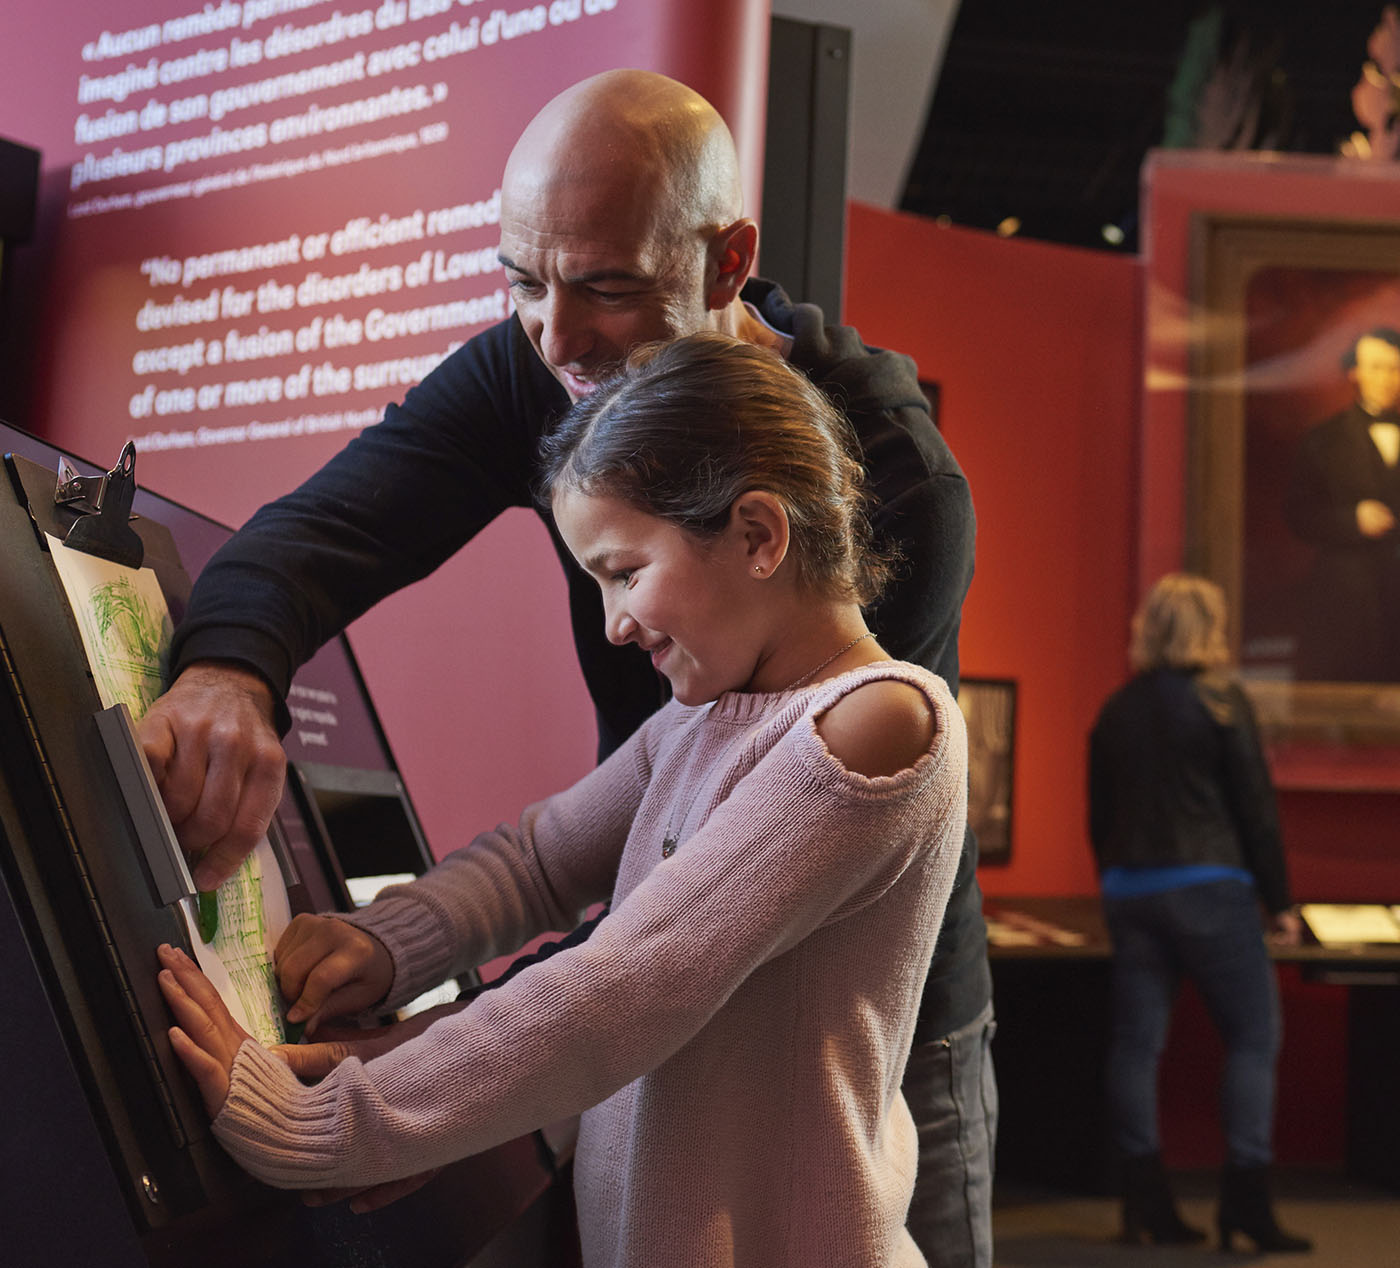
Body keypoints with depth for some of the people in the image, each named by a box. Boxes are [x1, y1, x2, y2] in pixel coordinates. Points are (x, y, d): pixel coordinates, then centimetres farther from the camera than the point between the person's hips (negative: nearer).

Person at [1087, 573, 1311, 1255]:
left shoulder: (1117, 709, 9)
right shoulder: (1220, 701, -6)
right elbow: (1255, 808, -6)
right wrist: (1279, 901, 1)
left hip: (1129, 890, 5)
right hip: (1208, 886, -5)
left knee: (1136, 1039, 7)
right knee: (1253, 1034, 3)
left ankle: (1145, 1199, 10)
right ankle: (1245, 1194, -2)